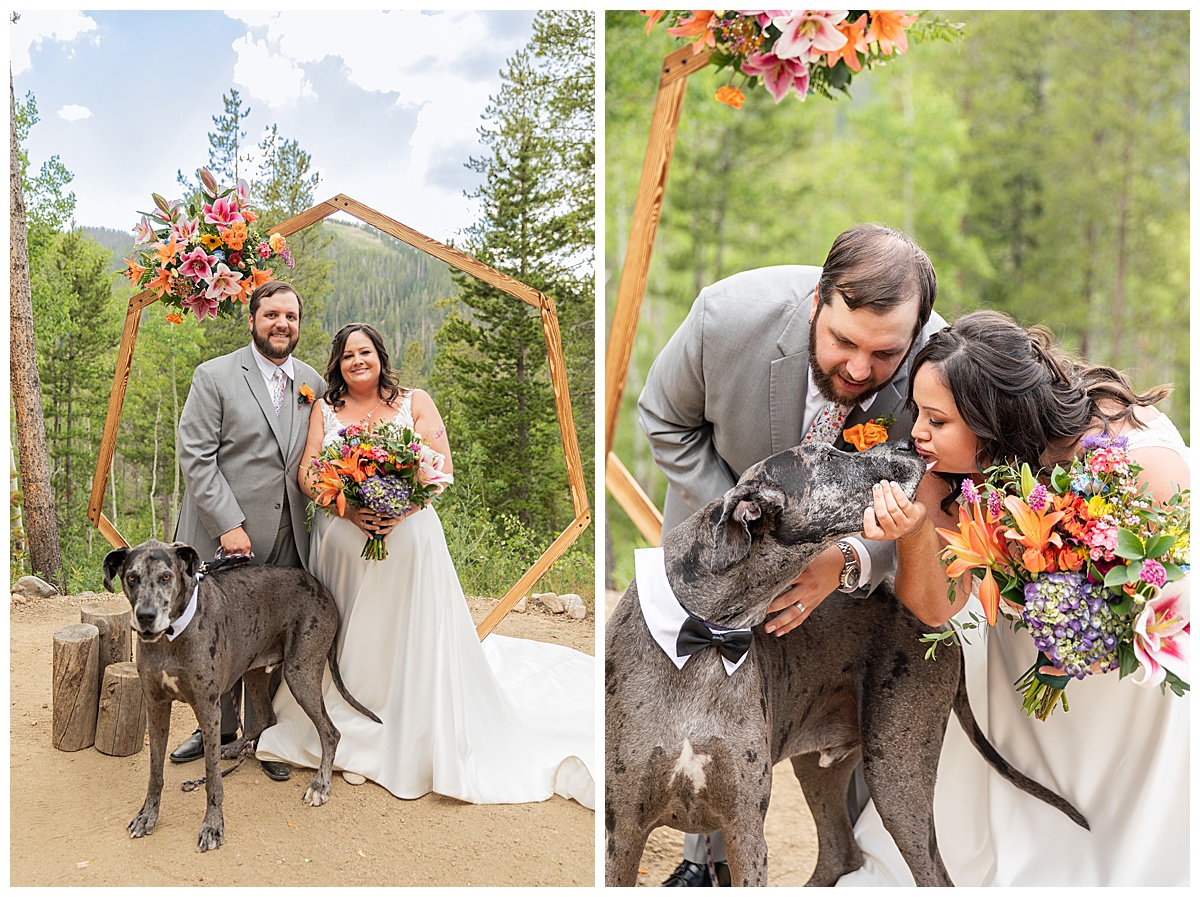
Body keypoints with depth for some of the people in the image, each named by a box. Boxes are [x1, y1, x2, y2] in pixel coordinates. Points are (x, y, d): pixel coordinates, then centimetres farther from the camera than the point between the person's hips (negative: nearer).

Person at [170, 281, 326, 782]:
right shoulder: (214, 377, -5)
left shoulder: (313, 384, 8)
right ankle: (219, 728, 30)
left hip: (286, 543, 3)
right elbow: (195, 458, -9)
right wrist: (228, 526, -14)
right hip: (224, 538, -3)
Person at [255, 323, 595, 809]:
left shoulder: (415, 403, 5)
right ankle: (351, 739, 21)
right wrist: (346, 508, -16)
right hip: (341, 543, 2)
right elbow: (306, 473, 2)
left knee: (408, 638, 1)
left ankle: (417, 745, 13)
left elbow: (443, 469, -3)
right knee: (351, 644, 6)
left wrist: (402, 509, -19)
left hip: (409, 537, -1)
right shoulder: (325, 410, 10)